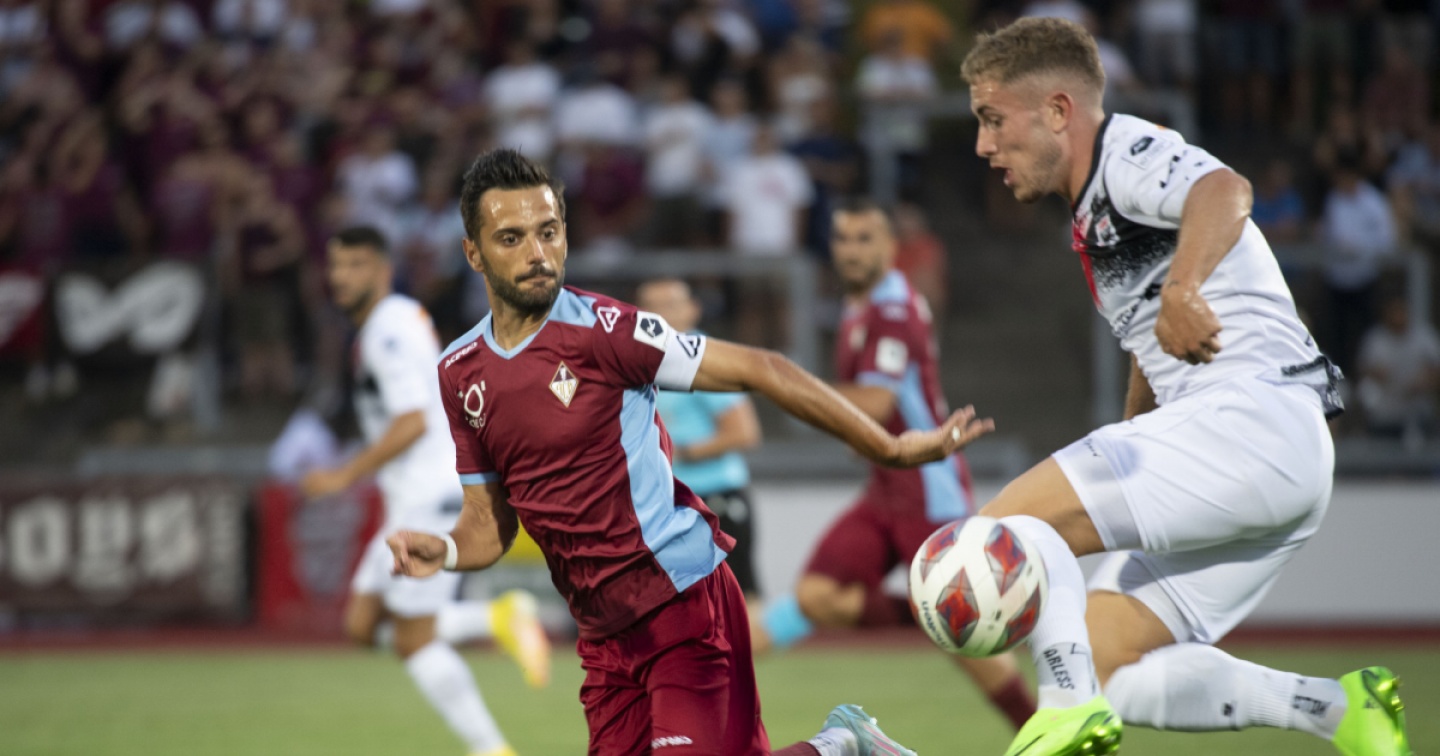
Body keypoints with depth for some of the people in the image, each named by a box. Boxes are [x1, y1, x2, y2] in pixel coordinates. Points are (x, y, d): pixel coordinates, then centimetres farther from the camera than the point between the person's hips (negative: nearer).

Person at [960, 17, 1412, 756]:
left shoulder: (1129, 150, -5)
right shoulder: (1096, 212, 26)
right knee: (1106, 669, 5)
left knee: (1006, 523, -16)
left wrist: (1182, 289, -45)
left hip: (1253, 414, -10)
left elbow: (1224, 191, -29)